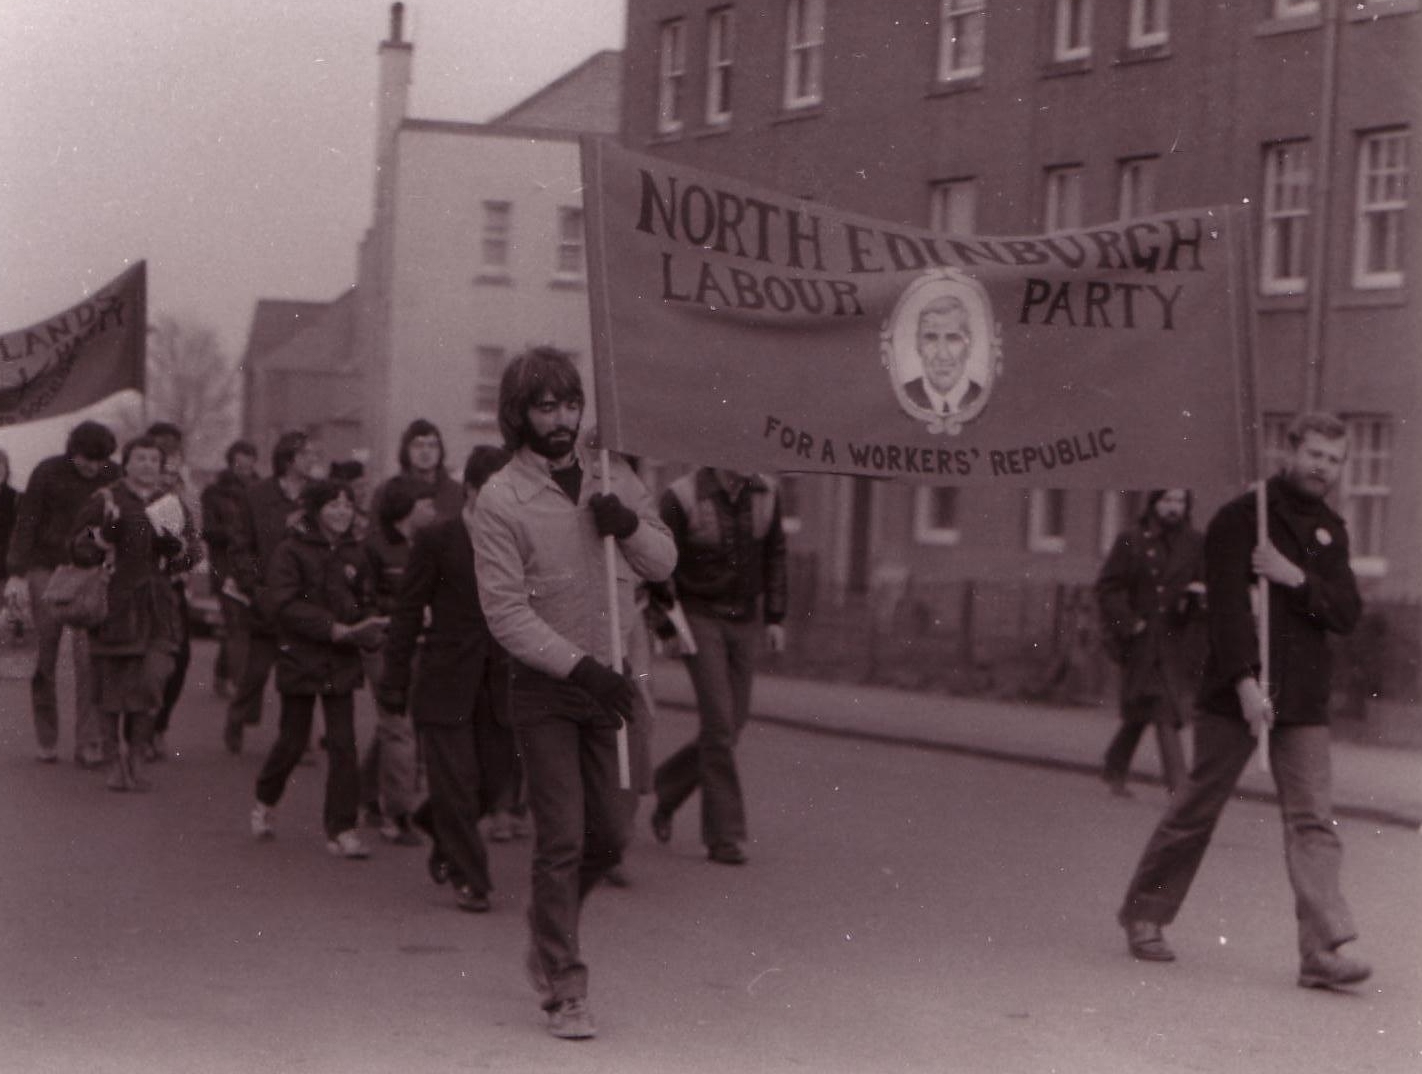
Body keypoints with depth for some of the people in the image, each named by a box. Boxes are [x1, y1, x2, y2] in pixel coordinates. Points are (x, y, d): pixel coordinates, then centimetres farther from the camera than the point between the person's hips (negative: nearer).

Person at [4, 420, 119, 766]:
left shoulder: (112, 476, 0)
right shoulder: (47, 472, -7)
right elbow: (25, 523, -7)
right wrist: (16, 574, -14)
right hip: (47, 570, -1)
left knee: (89, 656, -10)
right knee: (45, 655, 2)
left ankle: (89, 744, -11)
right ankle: (46, 739, 16)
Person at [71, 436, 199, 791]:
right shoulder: (104, 501, 1)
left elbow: (191, 556, 10)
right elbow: (82, 552, -1)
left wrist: (174, 543, -10)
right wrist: (106, 531, -17)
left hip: (159, 608, 2)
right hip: (114, 606, -2)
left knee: (154, 677, -10)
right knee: (112, 686, 2)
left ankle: (138, 754, 6)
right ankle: (115, 761, 13)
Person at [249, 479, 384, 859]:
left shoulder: (353, 554, 6)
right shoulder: (290, 551, -8)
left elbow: (366, 603, 14)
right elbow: (280, 604, -17)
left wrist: (368, 630, -9)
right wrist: (334, 628, -23)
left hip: (342, 661, 3)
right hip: (300, 657, -3)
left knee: (343, 743, -3)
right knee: (294, 739, 7)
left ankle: (341, 828, 1)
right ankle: (265, 803, 33)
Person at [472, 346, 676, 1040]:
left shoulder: (612, 478, 6)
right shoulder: (501, 500, -10)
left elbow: (664, 564, 8)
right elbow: (506, 614, -14)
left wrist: (630, 527, -13)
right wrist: (580, 665, -22)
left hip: (608, 682, 5)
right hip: (544, 688, -5)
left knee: (607, 838, 10)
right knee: (562, 841, -7)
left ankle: (546, 936, 35)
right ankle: (565, 989, 2)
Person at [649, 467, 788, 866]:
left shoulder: (765, 493, 0)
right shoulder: (683, 497, -15)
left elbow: (774, 555, 12)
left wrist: (774, 617, 9)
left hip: (744, 622, 5)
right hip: (700, 617, -5)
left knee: (732, 724, 6)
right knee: (718, 723, -10)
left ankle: (666, 786, 31)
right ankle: (724, 837, -3)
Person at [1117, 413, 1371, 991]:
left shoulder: (1329, 531, 14)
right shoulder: (1239, 519, -4)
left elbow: (1348, 613, 5)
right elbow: (1226, 606, -14)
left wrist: (1296, 578, -12)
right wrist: (1245, 683, -23)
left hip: (1303, 702, 5)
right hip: (1234, 693, -5)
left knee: (1313, 821, -5)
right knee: (1196, 811, 4)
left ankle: (1323, 949, -10)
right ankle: (1143, 916, 21)